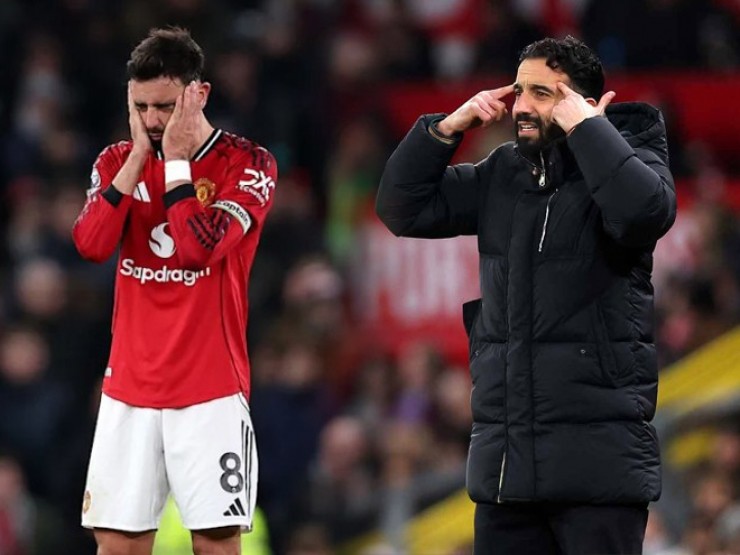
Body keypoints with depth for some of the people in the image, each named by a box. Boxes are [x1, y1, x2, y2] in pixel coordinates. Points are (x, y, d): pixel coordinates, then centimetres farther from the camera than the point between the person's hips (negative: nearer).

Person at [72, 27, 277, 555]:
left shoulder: (247, 164, -3)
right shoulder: (118, 161, 10)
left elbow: (200, 246, -18)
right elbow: (92, 244, -7)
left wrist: (175, 159, -12)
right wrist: (138, 155, -7)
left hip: (211, 390, -4)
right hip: (130, 389, 4)